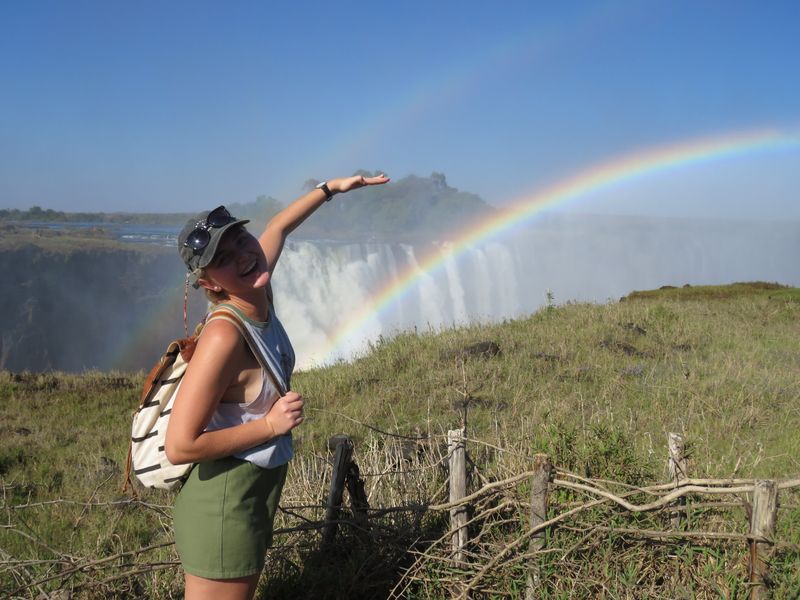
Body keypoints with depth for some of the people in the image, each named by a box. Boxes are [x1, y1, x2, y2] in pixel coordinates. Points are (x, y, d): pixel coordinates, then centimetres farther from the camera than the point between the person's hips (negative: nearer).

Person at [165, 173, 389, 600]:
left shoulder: (257, 296, -5)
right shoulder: (224, 337, -28)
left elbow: (279, 227, 17)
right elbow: (179, 446, -27)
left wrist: (332, 188, 26)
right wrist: (270, 424, -21)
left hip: (254, 496, 9)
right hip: (224, 507, -8)